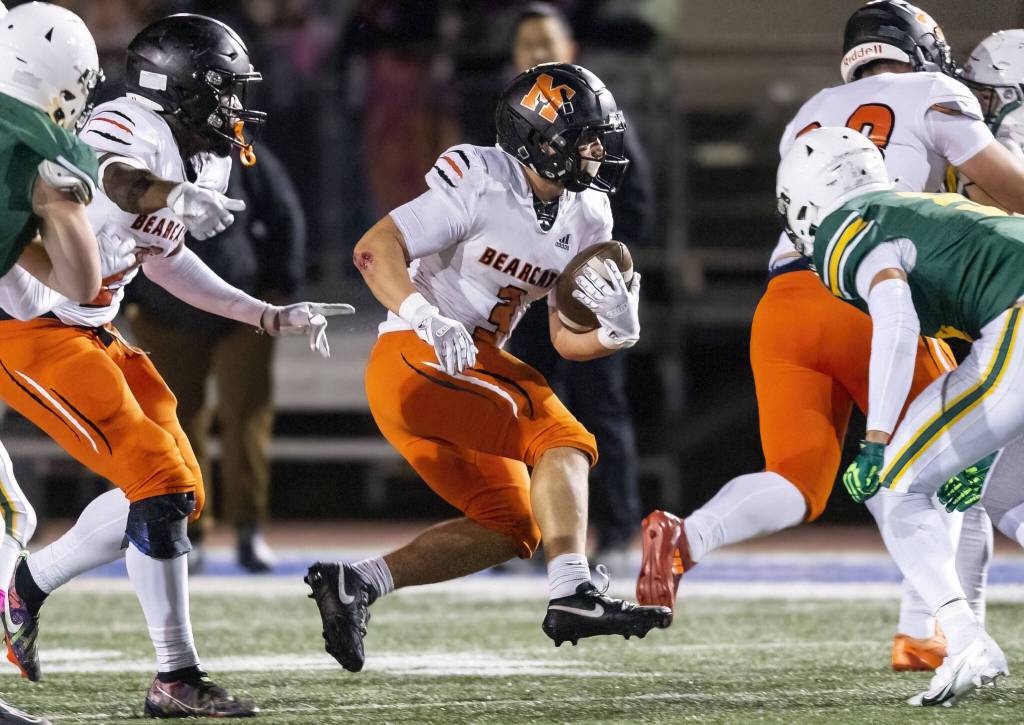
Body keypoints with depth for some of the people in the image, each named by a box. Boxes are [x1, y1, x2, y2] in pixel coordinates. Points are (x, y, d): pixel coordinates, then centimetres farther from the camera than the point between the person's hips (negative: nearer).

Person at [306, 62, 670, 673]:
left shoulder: (585, 221, 9)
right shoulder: (483, 183, -14)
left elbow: (568, 339, 12)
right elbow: (374, 249, -18)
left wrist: (616, 331, -10)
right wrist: (428, 320, -33)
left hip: (474, 370, 9)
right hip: (414, 358, -9)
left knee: (509, 527, 8)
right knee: (561, 440, -19)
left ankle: (355, 583, 6)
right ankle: (574, 594, -30)